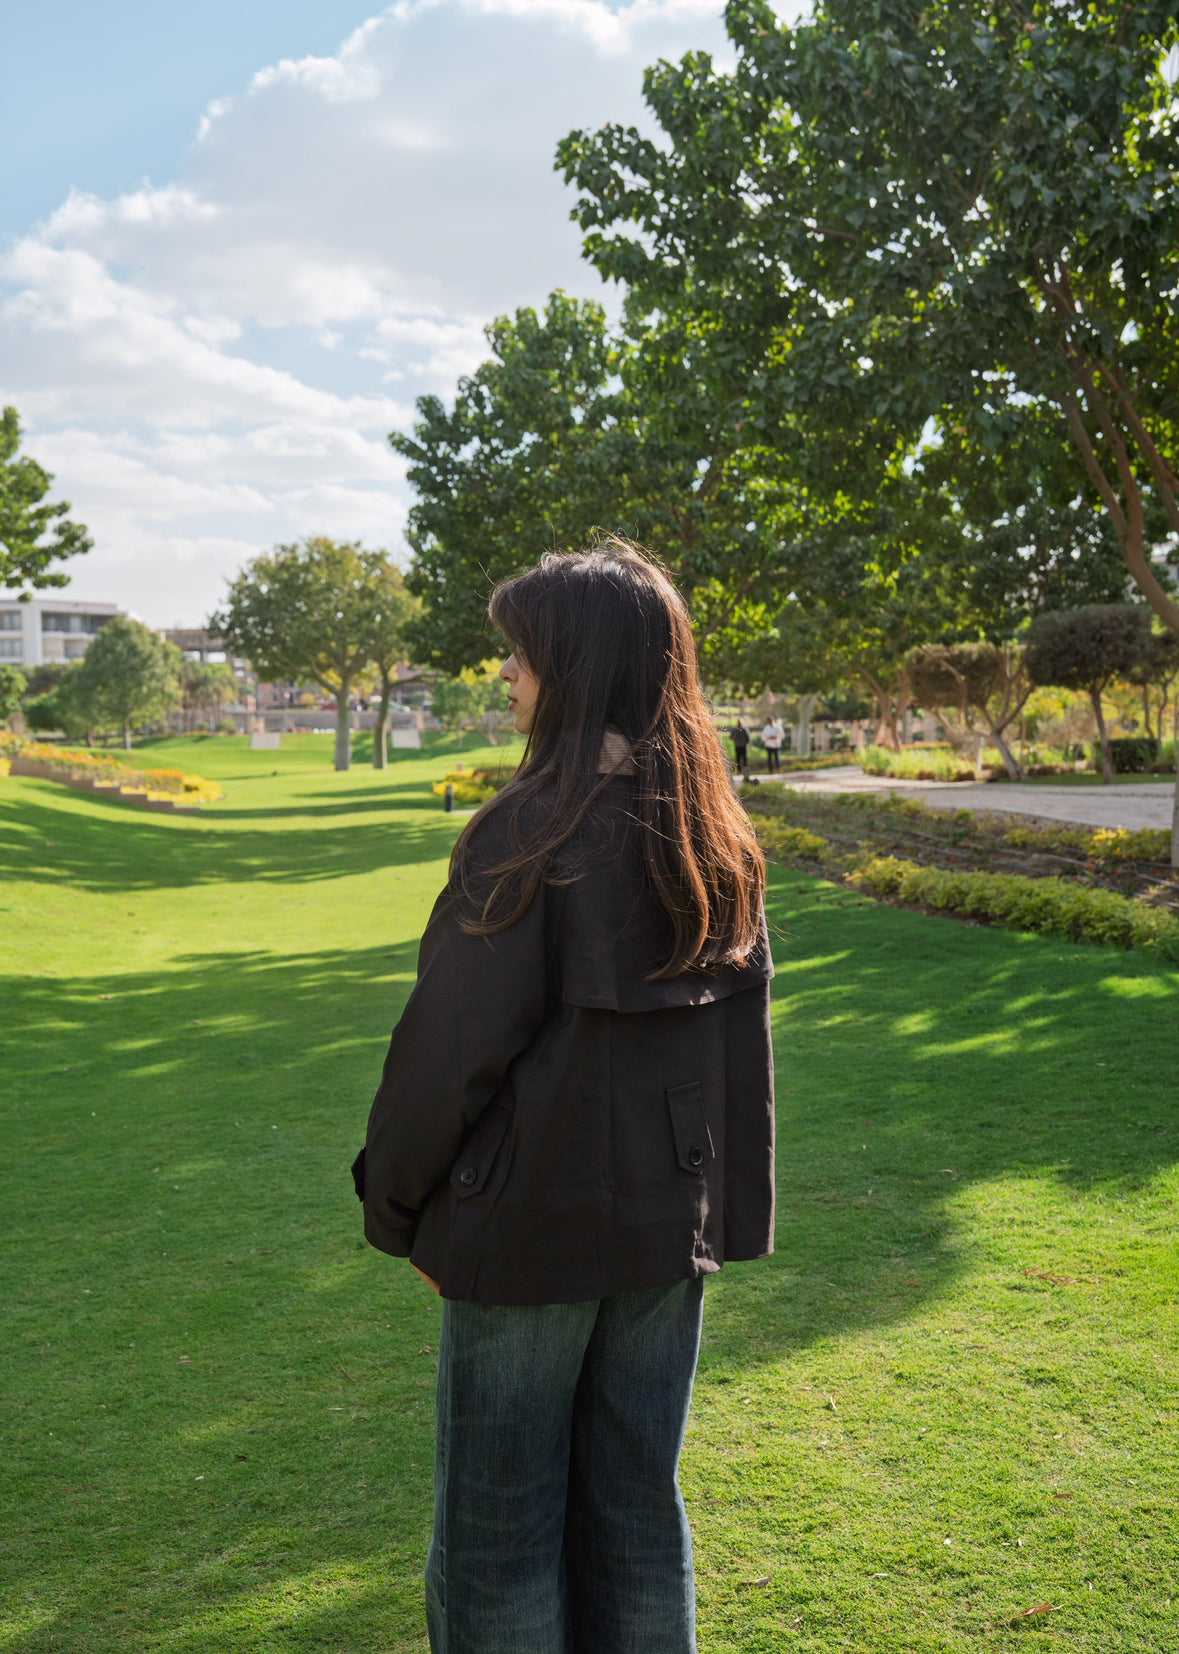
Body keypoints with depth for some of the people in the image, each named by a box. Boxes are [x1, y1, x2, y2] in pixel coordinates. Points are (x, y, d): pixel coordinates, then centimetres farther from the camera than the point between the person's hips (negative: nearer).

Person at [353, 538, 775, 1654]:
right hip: (670, 1224, 6)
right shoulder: (713, 835, 2)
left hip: (530, 1225, -6)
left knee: (497, 1524, 11)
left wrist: (395, 1200, -3)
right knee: (637, 1507, 20)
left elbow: (454, 1040, -17)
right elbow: (742, 1027, 8)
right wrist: (726, 1207, 16)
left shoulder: (530, 829, -19)